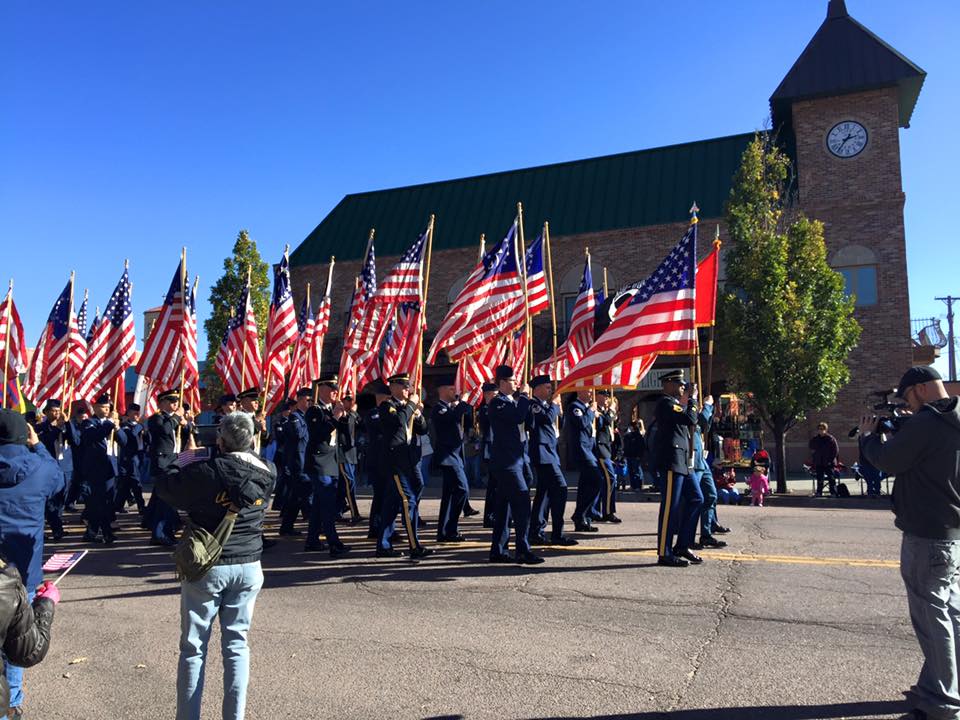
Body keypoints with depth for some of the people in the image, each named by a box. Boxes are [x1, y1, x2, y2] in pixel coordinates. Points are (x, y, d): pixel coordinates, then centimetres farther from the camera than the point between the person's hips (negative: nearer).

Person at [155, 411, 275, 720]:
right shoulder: (268, 473, -6)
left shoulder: (205, 471, -18)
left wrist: (180, 461, 11)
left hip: (207, 566, -3)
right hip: (249, 566, 3)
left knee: (193, 647, 11)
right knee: (237, 643, 13)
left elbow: (164, 486, -3)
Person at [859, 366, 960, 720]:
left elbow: (887, 461, -14)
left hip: (928, 535, -9)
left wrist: (869, 435, 3)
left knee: (931, 616, 0)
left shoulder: (925, 422, -20)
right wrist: (892, 434, 9)